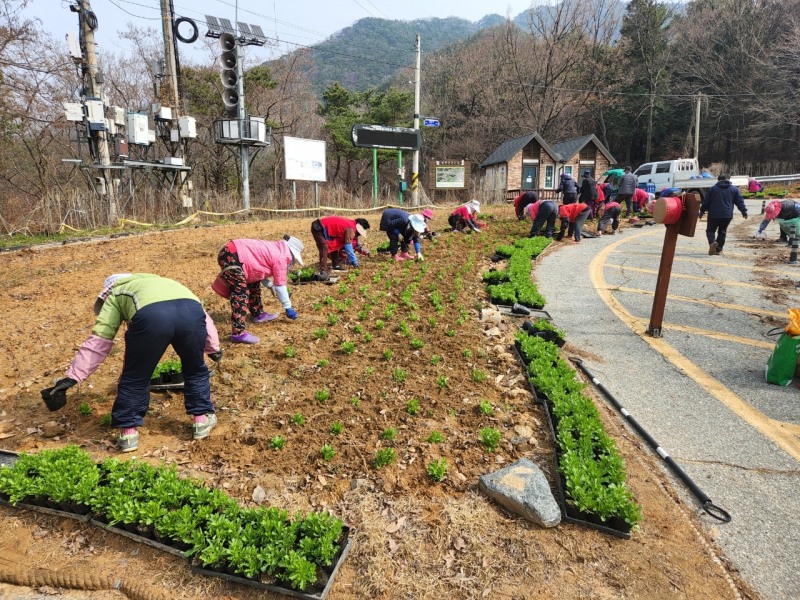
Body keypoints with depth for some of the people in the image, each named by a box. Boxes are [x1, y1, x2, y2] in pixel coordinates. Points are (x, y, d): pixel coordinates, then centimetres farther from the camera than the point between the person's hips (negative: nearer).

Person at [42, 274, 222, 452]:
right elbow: (203, 317, 43)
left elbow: (98, 340, 27)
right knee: (196, 370, 27)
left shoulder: (115, 295, 37)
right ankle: (202, 419, 33)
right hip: (192, 310, 3)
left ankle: (128, 432, 28)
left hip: (151, 315, -3)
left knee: (135, 378, 20)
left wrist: (73, 376, 32)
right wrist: (213, 348, 51)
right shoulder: (159, 281, 48)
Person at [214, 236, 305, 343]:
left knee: (253, 283, 22)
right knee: (241, 294, -12)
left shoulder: (276, 249, 20)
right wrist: (288, 308, 2)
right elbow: (280, 285, -5)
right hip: (231, 257, -11)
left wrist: (270, 285, 14)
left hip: (232, 253, 11)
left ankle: (258, 314, 36)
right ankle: (238, 333, -13)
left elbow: (260, 269, 26)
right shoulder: (281, 257, -8)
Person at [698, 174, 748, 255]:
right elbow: (740, 201, 6)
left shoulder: (712, 188, 2)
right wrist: (744, 211, 13)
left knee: (710, 230, 6)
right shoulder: (734, 189, 7)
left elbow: (706, 201, 2)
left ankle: (712, 242, -25)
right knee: (722, 232, 14)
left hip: (714, 215, -2)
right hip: (727, 215, 2)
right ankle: (718, 249, 12)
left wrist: (702, 211, 12)